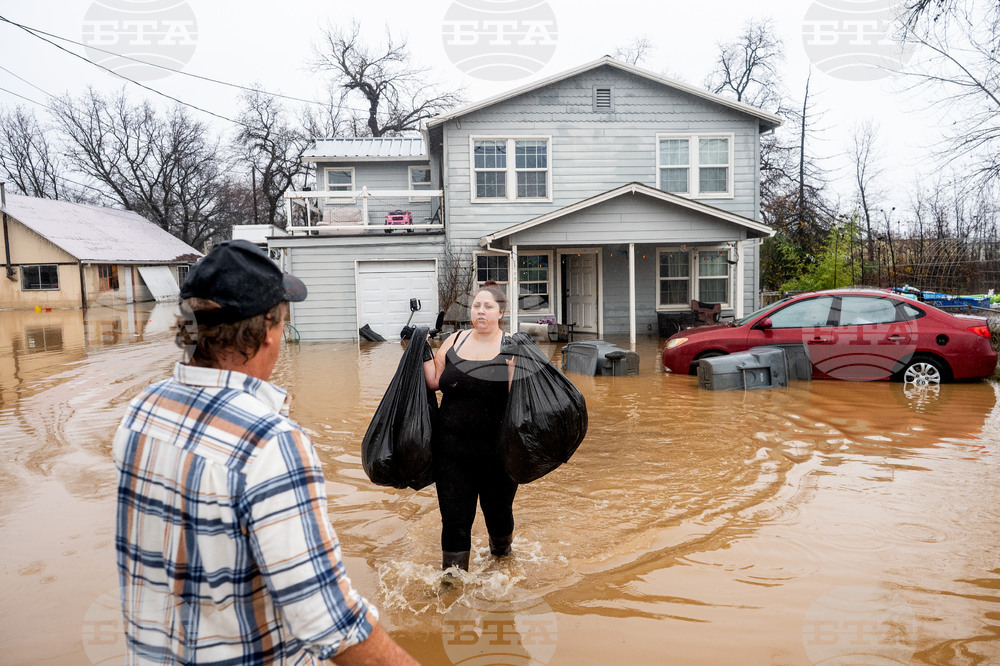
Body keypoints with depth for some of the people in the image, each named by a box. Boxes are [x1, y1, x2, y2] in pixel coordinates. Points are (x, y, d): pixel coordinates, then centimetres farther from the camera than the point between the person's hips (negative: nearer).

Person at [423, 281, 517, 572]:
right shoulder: (454, 341, 6)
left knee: (497, 507, 16)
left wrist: (518, 361, -24)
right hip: (452, 446, 2)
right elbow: (433, 382, 9)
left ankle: (501, 548, 48)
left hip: (496, 447, -2)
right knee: (454, 512, 6)